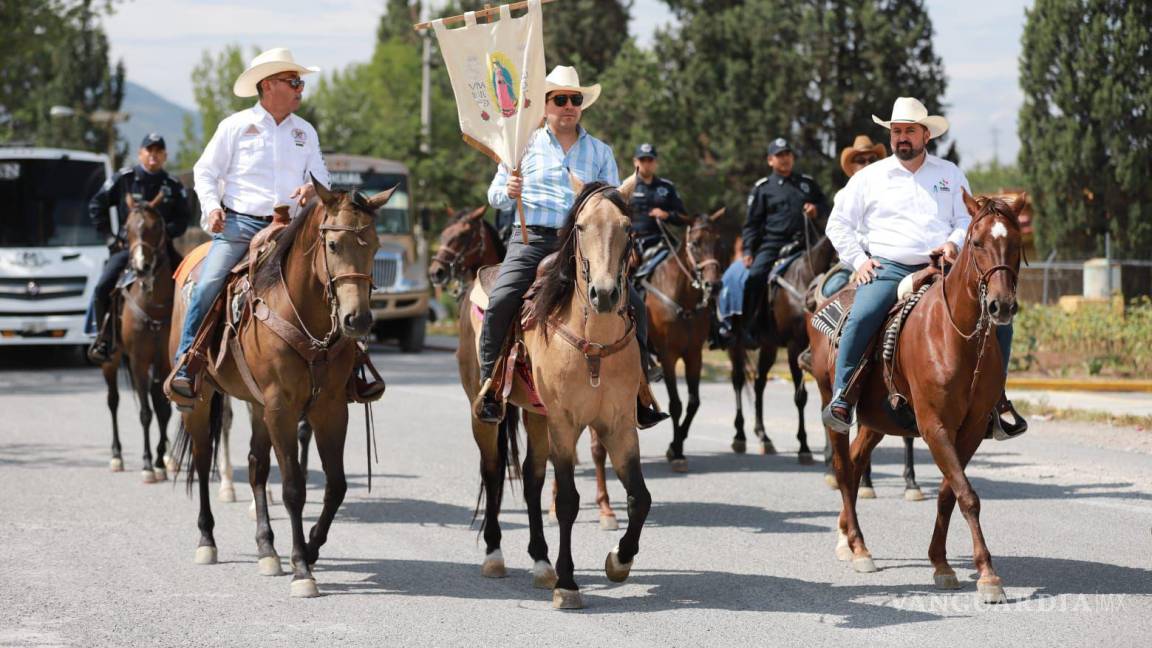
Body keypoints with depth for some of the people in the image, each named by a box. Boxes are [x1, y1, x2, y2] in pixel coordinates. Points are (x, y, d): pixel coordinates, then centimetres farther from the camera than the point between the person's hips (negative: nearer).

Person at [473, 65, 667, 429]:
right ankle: (488, 384, -13)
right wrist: (508, 192, -12)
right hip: (532, 239, -2)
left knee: (633, 304, -11)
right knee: (501, 300, -26)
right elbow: (495, 196, 11)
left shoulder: (600, 152, 15)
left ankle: (636, 395, -1)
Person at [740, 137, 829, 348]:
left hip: (801, 243, 3)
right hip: (772, 244, -3)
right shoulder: (763, 188, 10)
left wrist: (817, 210, -1)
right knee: (755, 277, -23)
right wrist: (748, 251, -1)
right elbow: (752, 222, 9)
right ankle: (748, 328, -16)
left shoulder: (807, 183, 17)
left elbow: (826, 208, 24)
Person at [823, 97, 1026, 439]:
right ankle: (842, 398, -22)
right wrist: (858, 260, 2)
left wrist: (955, 243, -6)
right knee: (862, 317, -33)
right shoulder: (869, 177, 13)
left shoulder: (950, 173, 16)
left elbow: (968, 219, 16)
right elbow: (839, 224, 16)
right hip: (889, 269, -2)